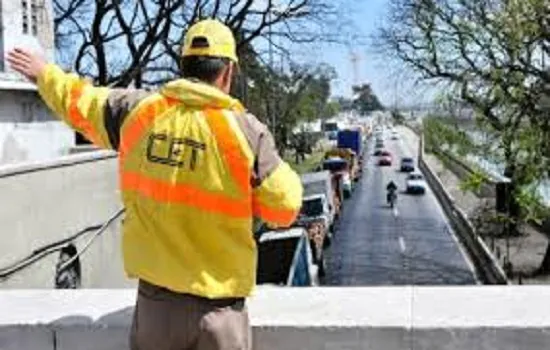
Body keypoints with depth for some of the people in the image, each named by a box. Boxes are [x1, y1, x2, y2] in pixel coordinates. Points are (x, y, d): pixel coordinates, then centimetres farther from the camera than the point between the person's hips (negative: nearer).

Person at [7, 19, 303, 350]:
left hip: (154, 296, 3)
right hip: (216, 303, -3)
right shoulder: (246, 129, -12)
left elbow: (78, 100, 16)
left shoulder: (138, 109, -3)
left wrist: (45, 74, 36)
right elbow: (284, 208, -7)